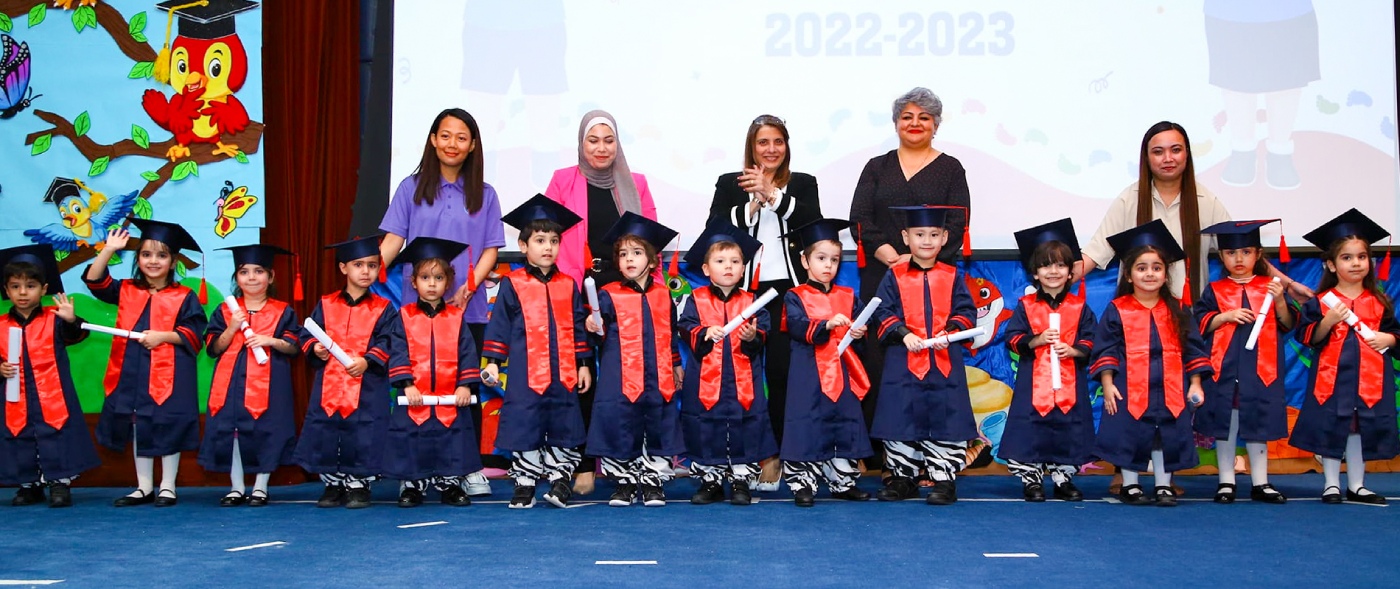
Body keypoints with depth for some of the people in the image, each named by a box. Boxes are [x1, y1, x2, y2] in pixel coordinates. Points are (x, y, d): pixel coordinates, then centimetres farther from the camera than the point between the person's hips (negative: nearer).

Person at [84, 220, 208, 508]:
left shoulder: (184, 297, -1)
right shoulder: (126, 291, 10)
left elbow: (195, 334, -5)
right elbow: (94, 281, 0)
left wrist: (165, 336, -18)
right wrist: (108, 250, -8)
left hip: (168, 374, -4)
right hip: (131, 376, 4)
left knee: (167, 429, 1)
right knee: (137, 429, 10)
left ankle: (167, 487, 12)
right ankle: (144, 488, 19)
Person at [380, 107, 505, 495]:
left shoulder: (484, 195, 9)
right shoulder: (412, 188, 7)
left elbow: (490, 251, 5)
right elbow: (392, 241, 3)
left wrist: (467, 289, -11)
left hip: (468, 308, 1)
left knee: (466, 385, 1)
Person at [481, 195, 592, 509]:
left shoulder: (568, 285, 10)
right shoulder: (512, 285, 1)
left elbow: (578, 327, 14)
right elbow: (499, 325, 3)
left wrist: (584, 365, 10)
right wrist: (492, 362, -3)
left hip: (564, 374, 3)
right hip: (526, 374, -3)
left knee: (565, 430, 5)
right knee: (525, 428, 1)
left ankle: (559, 479, 17)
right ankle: (524, 483, 12)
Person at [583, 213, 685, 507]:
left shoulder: (663, 294, 11)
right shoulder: (609, 295, 1)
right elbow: (600, 326, -10)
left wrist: (677, 365, 21)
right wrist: (594, 327, -31)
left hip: (658, 378, 3)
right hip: (620, 379, -2)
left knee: (659, 429, 5)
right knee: (619, 428, 0)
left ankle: (653, 481, 18)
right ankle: (625, 482, 15)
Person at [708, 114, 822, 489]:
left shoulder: (802, 184, 14)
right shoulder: (729, 185, 14)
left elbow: (814, 222, -5)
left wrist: (772, 195, -12)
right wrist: (750, 206, -9)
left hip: (787, 290, 0)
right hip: (741, 290, 0)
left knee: (782, 371, -5)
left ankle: (775, 455, 5)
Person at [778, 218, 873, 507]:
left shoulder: (848, 297, 14)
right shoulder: (795, 297, 0)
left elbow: (861, 323, 8)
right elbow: (798, 327, -15)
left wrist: (860, 332, -14)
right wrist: (827, 324, -29)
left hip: (842, 374, 5)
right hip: (809, 374, -5)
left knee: (846, 425, 9)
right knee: (806, 427, -4)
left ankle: (843, 481, 20)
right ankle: (802, 483, 4)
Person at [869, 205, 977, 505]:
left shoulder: (953, 276, 8)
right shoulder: (895, 276, 5)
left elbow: (966, 312, 4)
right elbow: (884, 314, 1)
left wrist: (949, 332, -13)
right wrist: (903, 334, -14)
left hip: (945, 362, 0)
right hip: (903, 363, 0)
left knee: (946, 419, -1)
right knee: (900, 419, 4)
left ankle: (944, 479, 8)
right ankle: (902, 478, 16)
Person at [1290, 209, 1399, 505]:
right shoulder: (1320, 302, -1)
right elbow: (1308, 337, -5)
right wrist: (1328, 321, -19)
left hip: (1369, 379, 2)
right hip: (1332, 377, -2)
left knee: (1361, 429, 8)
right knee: (1331, 429, 2)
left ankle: (1356, 486, 19)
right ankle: (1331, 484, 13)